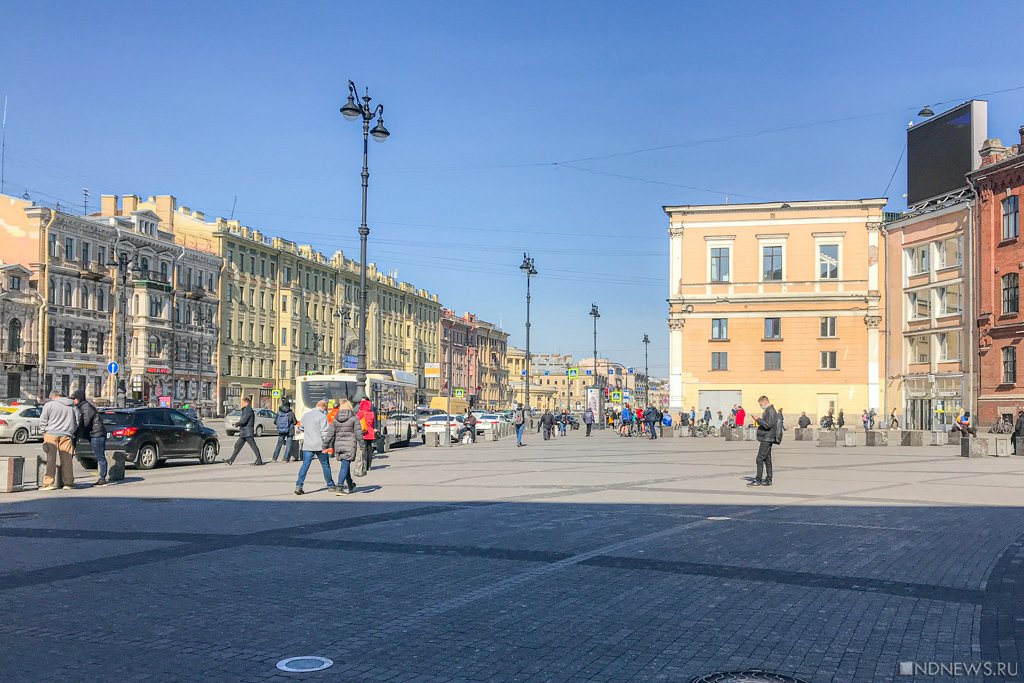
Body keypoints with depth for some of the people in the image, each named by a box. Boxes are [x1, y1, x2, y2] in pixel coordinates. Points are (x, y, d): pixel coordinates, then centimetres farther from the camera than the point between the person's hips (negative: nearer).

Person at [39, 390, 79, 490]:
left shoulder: (49, 405, -2)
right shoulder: (72, 406, 12)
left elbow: (42, 421, -1)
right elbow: (77, 422, 17)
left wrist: (44, 432, 12)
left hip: (52, 434, -3)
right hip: (66, 436, 3)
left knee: (51, 459, -3)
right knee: (66, 459, 6)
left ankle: (49, 482, -8)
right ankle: (68, 483, 8)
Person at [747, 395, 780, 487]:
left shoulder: (770, 411, -15)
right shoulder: (769, 411, 18)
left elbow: (768, 425, -22)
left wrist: (759, 420, -14)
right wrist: (759, 422, 12)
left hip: (767, 439, -11)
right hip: (767, 439, 11)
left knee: (760, 459, -10)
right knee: (767, 459, 12)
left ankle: (758, 480, -10)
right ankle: (768, 480, 15)